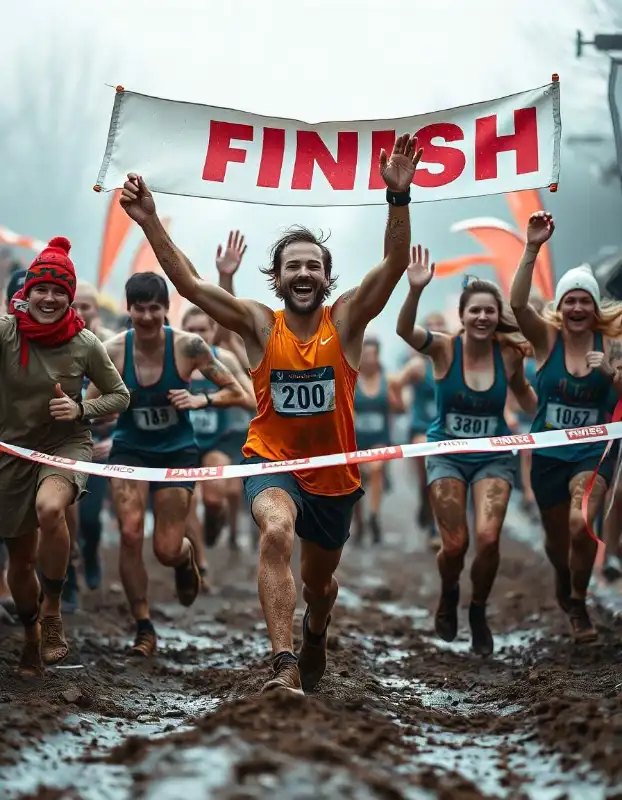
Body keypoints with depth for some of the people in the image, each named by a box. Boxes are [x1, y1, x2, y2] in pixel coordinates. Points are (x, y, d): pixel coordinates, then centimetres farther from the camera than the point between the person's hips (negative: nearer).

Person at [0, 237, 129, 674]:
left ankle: (53, 611, -16)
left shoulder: (85, 344, -10)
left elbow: (120, 396, 2)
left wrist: (82, 409, -15)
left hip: (67, 444, -2)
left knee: (49, 508, -35)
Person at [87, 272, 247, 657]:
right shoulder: (114, 350, -13)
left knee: (167, 551, -3)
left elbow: (236, 392, -9)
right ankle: (144, 629, -1)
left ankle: (186, 556, 38)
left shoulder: (188, 346, -16)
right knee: (130, 534, -17)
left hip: (177, 452, -1)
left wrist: (200, 400, -27)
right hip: (130, 451, 1)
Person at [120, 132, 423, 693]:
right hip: (272, 462, -2)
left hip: (334, 473, 2)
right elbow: (189, 284, -12)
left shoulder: (346, 321, -7)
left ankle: (314, 638, 59)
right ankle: (285, 669, -40)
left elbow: (395, 264, -20)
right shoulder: (260, 325, -6)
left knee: (319, 583, 21)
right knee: (276, 531, -36)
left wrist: (398, 196, -34)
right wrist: (150, 222, -22)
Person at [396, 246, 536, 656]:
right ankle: (449, 596, 32)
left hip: (494, 458, 1)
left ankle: (479, 611, 11)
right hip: (448, 456, -1)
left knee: (488, 539, -17)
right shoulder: (445, 348, -14)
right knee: (455, 545, -4)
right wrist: (416, 290, -50)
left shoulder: (509, 354, -9)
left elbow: (523, 392, 12)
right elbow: (405, 331, -34)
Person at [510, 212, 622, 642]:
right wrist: (532, 249, -34)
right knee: (556, 537, 15)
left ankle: (578, 603, -3)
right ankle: (563, 581, 51)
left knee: (581, 522, -26)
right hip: (548, 453, 2)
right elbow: (518, 303, -23)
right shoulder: (547, 338, -5)